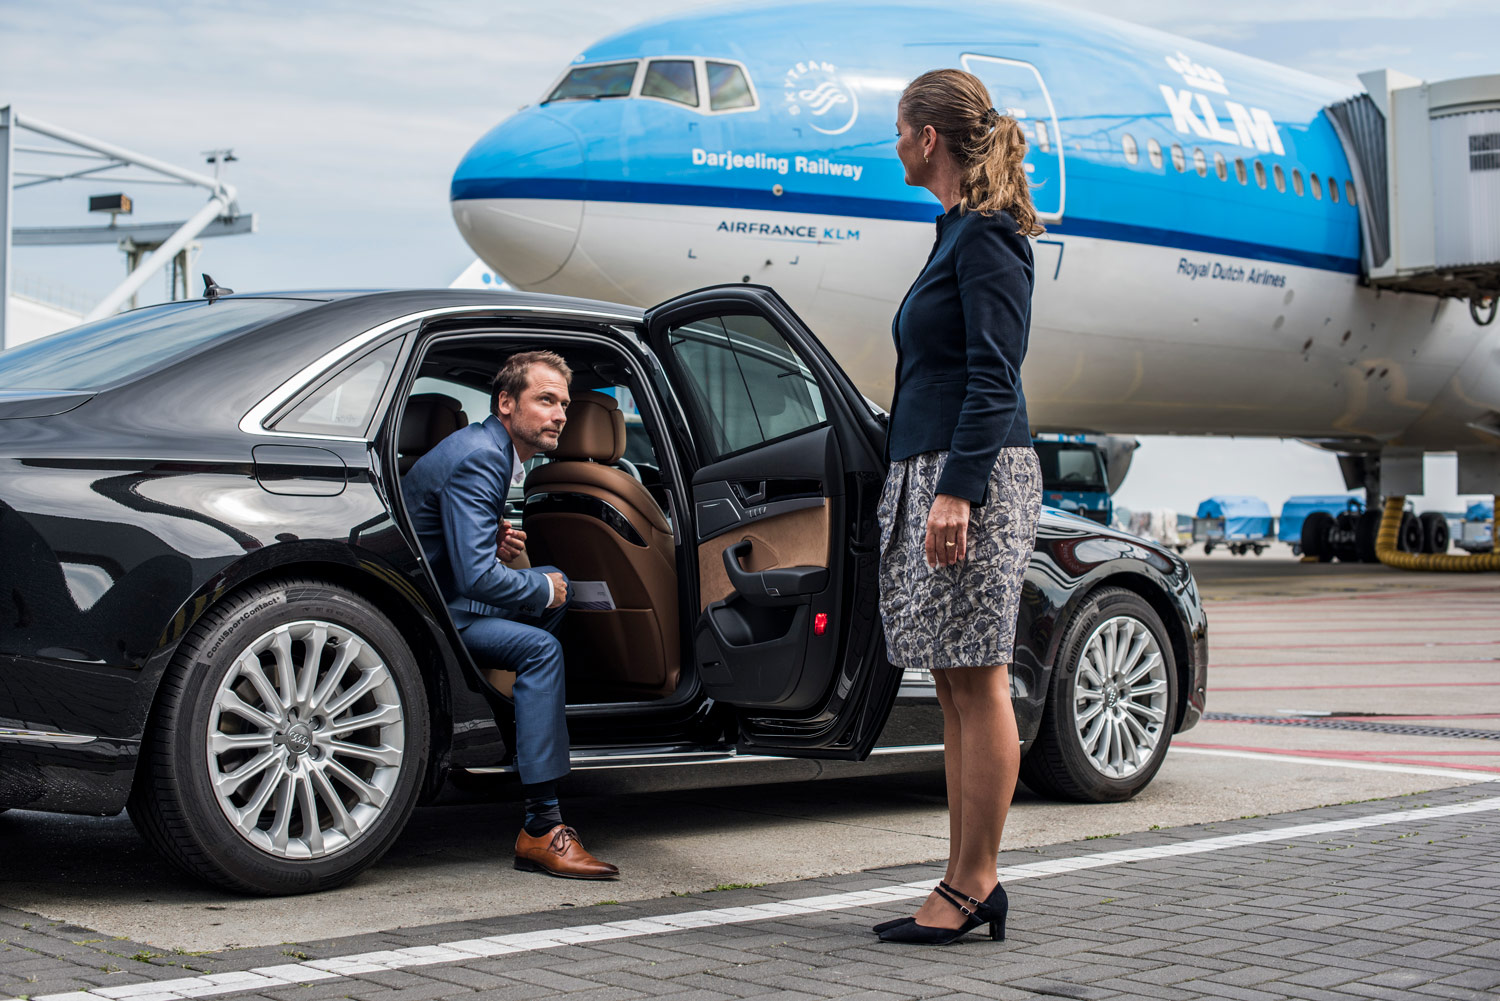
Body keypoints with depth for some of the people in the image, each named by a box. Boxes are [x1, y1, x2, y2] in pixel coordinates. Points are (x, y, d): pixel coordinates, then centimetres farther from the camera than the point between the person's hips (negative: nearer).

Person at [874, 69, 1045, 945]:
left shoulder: (987, 237, -9)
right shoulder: (961, 232, 20)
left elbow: (994, 376, -17)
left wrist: (958, 488, -23)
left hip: (976, 476, -10)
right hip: (934, 472, 10)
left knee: (979, 682, -6)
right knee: (955, 686, 9)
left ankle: (974, 885, 0)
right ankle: (967, 883, 14)